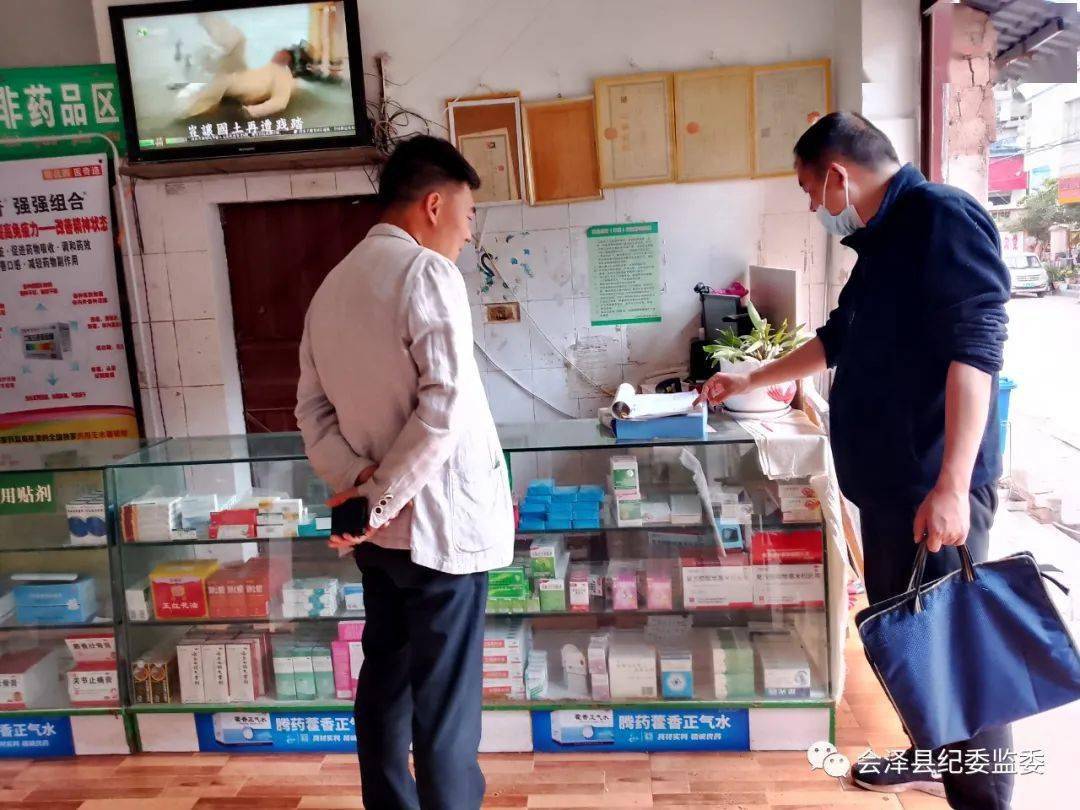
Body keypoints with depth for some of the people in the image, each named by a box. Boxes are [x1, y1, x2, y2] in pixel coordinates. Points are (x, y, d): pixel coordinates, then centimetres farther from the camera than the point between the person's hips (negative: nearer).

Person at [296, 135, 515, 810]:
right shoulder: (427, 272, -13)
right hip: (439, 520, -8)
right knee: (445, 701, 3)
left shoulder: (334, 285, 11)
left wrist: (354, 480, -3)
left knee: (385, 680, 19)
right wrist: (383, 498, -16)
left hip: (382, 528, 8)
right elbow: (447, 403, -23)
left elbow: (313, 406, 9)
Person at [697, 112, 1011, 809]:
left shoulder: (944, 216, -11)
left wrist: (952, 485, -26)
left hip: (935, 487, -9)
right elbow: (838, 341, 29)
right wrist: (748, 382, 36)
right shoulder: (882, 240, 17)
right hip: (886, 478, 9)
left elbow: (977, 349, -21)